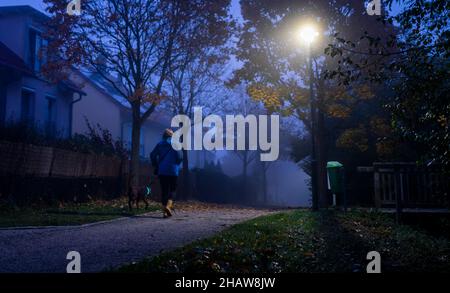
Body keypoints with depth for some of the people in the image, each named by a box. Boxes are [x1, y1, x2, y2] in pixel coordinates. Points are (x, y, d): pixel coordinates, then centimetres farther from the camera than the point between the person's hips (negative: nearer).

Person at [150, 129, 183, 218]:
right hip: (173, 171, -2)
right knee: (172, 189, 7)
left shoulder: (160, 144, 4)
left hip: (162, 171, 3)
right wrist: (176, 165, 8)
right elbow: (180, 157, -11)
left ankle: (165, 211, 6)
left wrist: (155, 166, 9)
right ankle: (168, 205, -17)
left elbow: (152, 155, -2)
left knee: (164, 190, 9)